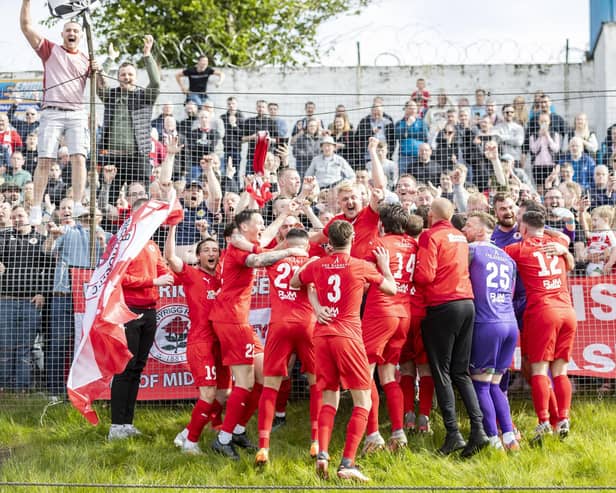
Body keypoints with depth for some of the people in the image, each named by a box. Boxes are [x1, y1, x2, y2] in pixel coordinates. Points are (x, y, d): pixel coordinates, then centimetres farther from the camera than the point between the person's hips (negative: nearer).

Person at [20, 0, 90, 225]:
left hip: (77, 115, 2)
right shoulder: (50, 50, 12)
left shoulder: (86, 60, 19)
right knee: (44, 160, -9)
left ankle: (78, 205, -15)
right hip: (52, 113, -2)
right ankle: (36, 208, -8)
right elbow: (26, 25, 4)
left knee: (79, 157, -13)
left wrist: (97, 73, -1)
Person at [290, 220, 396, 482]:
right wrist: (384, 264, 27)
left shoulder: (317, 265, 6)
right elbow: (391, 288, 11)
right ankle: (347, 463, -10)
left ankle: (322, 454, -4)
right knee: (363, 402, 2)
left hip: (321, 335, 4)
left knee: (329, 399, 15)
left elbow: (294, 282, 27)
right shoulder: (360, 266, -3)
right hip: (347, 336, -4)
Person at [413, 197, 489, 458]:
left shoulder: (431, 236, -7)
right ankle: (478, 429, -1)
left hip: (442, 307, -7)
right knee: (461, 373, 10)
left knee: (441, 372, -1)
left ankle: (453, 434, -7)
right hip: (467, 303, 7)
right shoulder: (461, 237, 16)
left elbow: (425, 275, -14)